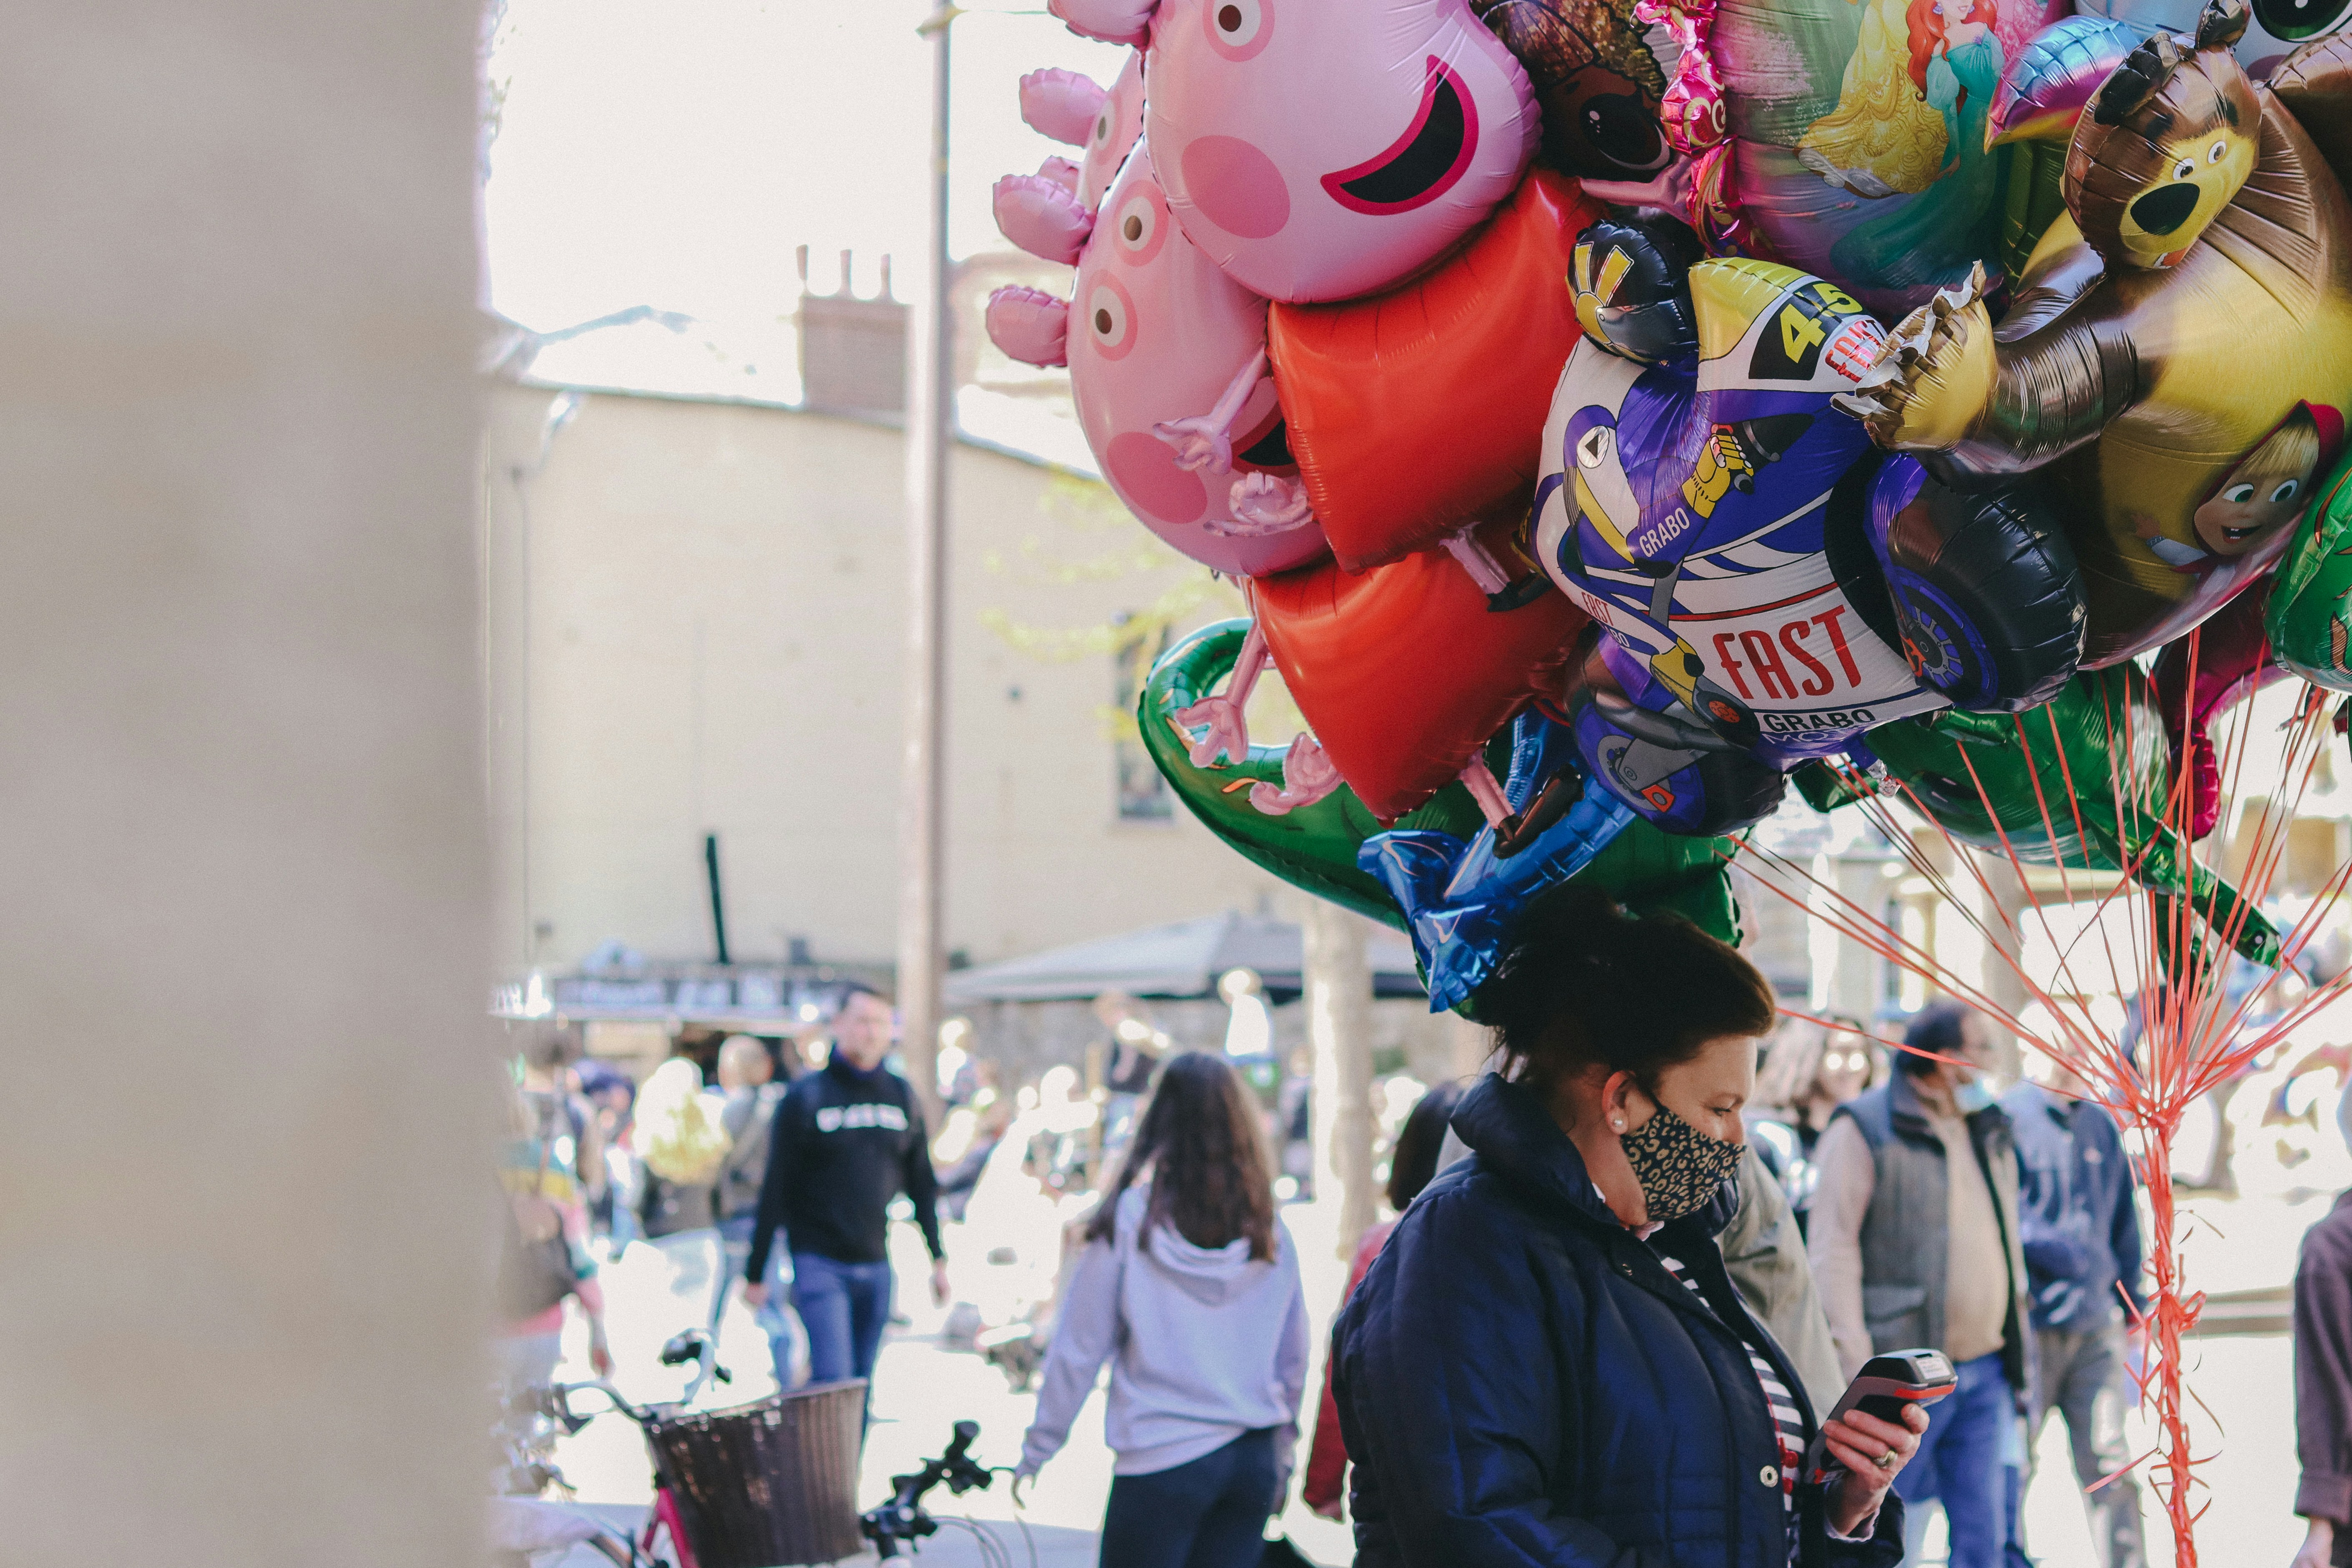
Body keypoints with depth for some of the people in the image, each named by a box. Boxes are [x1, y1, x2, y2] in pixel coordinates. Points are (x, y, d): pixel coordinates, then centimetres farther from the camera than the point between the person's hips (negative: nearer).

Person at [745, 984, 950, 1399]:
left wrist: (938, 1258, 12)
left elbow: (922, 1183, 16)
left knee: (861, 1384, 6)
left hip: (876, 1266, 4)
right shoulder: (805, 1096, -4)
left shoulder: (901, 1096, 9)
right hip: (819, 1263, -4)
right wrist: (755, 1272, -3)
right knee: (834, 1379, -14)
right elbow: (775, 1189, -3)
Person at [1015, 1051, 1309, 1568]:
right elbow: (1294, 1360, 12)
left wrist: (1037, 1450, 7)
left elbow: (1078, 1351, -2)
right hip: (1253, 1458, 4)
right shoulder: (1270, 1235, 3)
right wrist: (1279, 1458, 24)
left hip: (1161, 1461, -3)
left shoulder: (1128, 1222, -6)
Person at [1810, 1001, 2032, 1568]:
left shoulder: (1992, 1131, 16)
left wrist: (2018, 1347, 18)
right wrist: (1856, 1366, -18)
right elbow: (1833, 1250, -11)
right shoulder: (1865, 1130, -7)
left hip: (1986, 1372, 7)